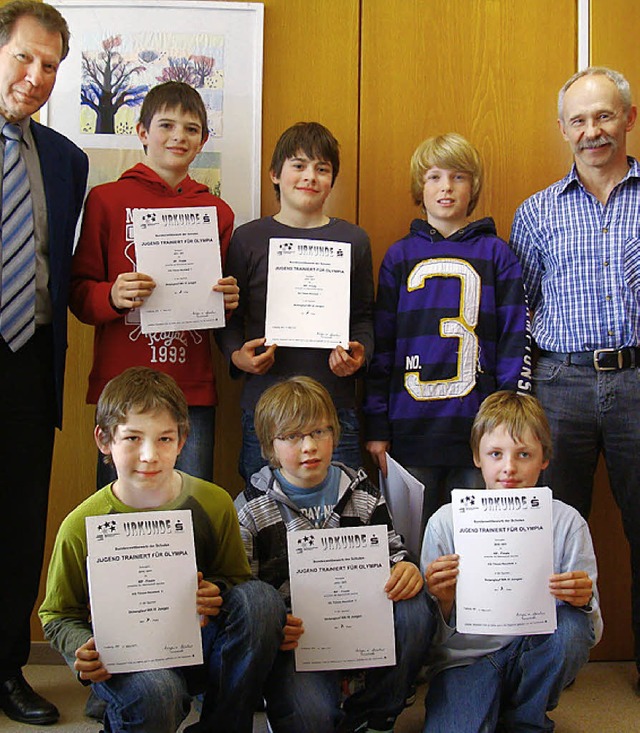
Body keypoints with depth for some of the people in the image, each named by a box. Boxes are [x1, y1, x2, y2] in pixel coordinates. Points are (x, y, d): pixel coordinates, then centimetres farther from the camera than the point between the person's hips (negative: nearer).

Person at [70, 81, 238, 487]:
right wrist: (112, 297, -17)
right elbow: (78, 292, 4)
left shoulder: (217, 211, 13)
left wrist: (229, 298, -1)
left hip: (194, 389, 3)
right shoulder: (107, 200, 4)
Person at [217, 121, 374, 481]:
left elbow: (365, 316, 12)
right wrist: (237, 355, -10)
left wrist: (359, 353, -8)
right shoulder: (248, 238, 5)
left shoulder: (353, 240, 9)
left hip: (336, 406, 1)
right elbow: (229, 316, 8)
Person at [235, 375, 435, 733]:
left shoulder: (360, 490, 10)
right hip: (294, 634, -4)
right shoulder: (251, 508, 1)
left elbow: (393, 551, 16)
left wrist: (406, 569, -10)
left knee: (414, 608, -27)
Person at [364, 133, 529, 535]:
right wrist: (376, 426, 4)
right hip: (409, 429, 1)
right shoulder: (400, 255, 9)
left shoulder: (497, 255, 6)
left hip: (478, 428, -1)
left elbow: (515, 341, 4)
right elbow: (381, 345, 9)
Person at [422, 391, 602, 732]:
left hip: (533, 656, 3)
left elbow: (591, 632, 1)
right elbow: (433, 636, 0)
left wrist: (582, 602, -21)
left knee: (572, 625, -29)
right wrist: (443, 601, -21)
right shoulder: (445, 522, -4)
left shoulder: (567, 523, -2)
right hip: (464, 658, -2)